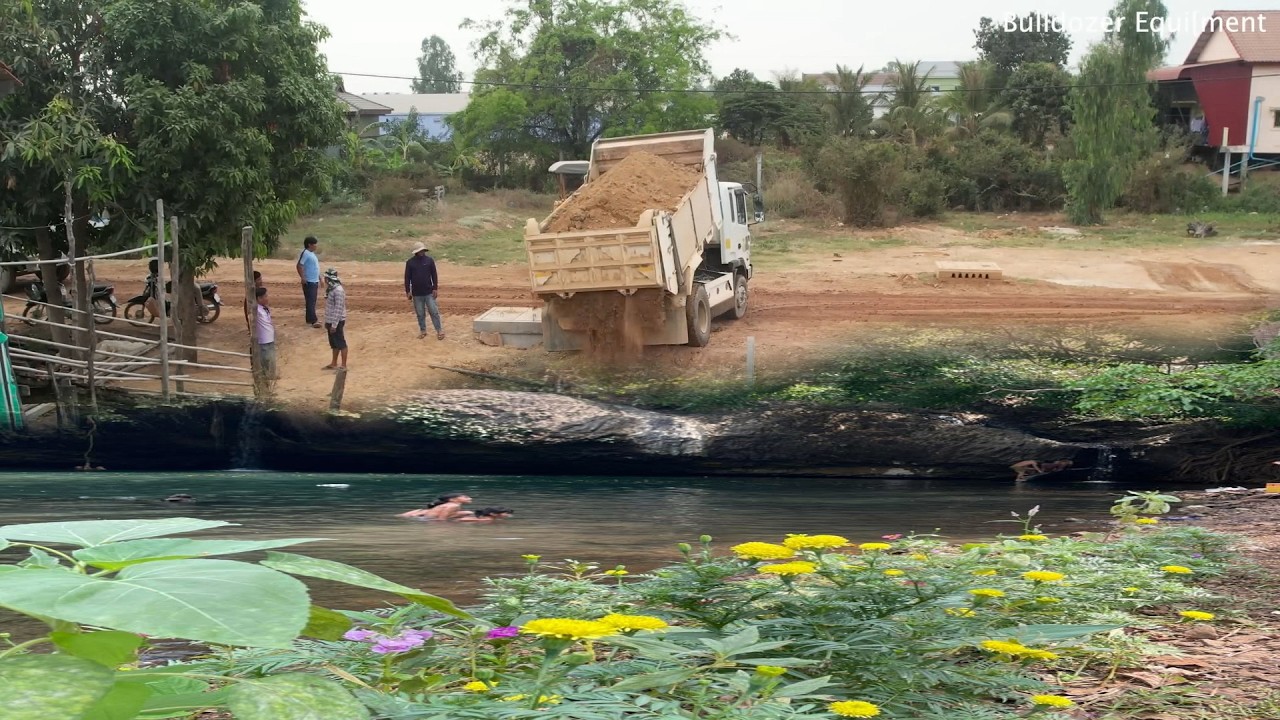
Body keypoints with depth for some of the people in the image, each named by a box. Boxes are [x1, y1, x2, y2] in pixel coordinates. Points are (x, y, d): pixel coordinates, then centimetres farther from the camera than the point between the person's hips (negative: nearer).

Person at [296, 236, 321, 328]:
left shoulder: (312, 253, 14)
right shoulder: (305, 253, -15)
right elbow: (299, 266, -20)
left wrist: (319, 278, 23)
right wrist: (302, 277, -24)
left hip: (315, 281, 10)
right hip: (309, 282, -10)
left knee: (312, 301, 14)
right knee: (310, 301, -9)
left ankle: (310, 318, 22)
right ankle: (313, 320, -12)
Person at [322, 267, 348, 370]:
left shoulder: (338, 290, -21)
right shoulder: (330, 289, 9)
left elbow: (339, 308, -22)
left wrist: (334, 324, -22)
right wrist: (326, 321, 19)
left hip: (336, 321, -10)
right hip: (330, 321, 10)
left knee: (341, 343, -2)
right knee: (334, 343, 18)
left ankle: (343, 365, 4)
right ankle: (334, 364, 28)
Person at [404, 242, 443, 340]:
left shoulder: (429, 260, -1)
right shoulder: (410, 262, -2)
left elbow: (434, 275, 2)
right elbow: (407, 278, 2)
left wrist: (435, 288, -4)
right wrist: (408, 291, -1)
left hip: (429, 292, -1)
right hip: (417, 294, 1)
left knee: (434, 312, -2)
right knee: (420, 314, 10)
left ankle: (439, 331, 5)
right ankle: (423, 331, 23)